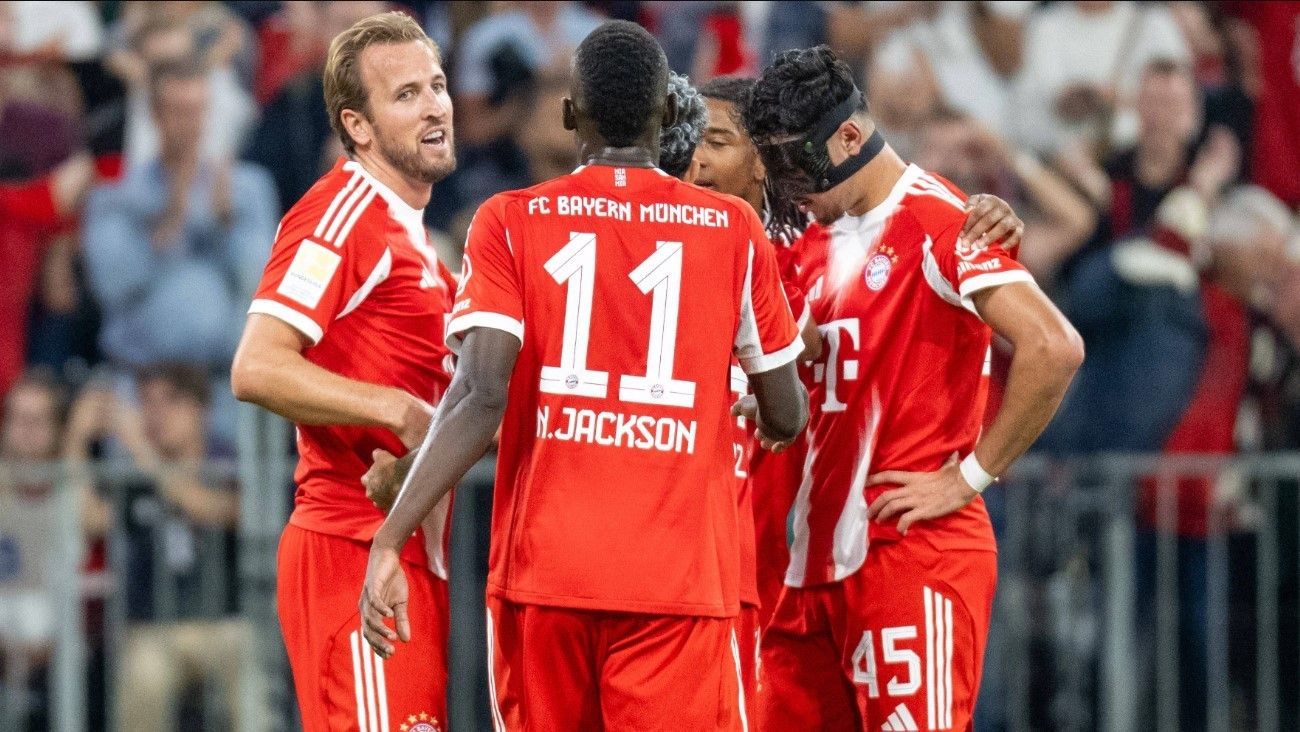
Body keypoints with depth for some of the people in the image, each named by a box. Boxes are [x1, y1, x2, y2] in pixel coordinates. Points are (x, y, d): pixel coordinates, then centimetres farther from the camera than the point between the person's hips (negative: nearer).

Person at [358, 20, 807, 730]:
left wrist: (389, 542, -10)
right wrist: (753, 416, 35)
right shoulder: (734, 231, 5)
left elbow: (480, 399, -10)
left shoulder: (510, 224, 2)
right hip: (680, 579, -1)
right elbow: (785, 418, 11)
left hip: (541, 569, 1)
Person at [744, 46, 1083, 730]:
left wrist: (966, 479, -14)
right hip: (816, 566, 8)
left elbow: (1053, 349, -19)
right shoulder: (819, 242, 18)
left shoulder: (935, 222, -9)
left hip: (913, 552, -8)